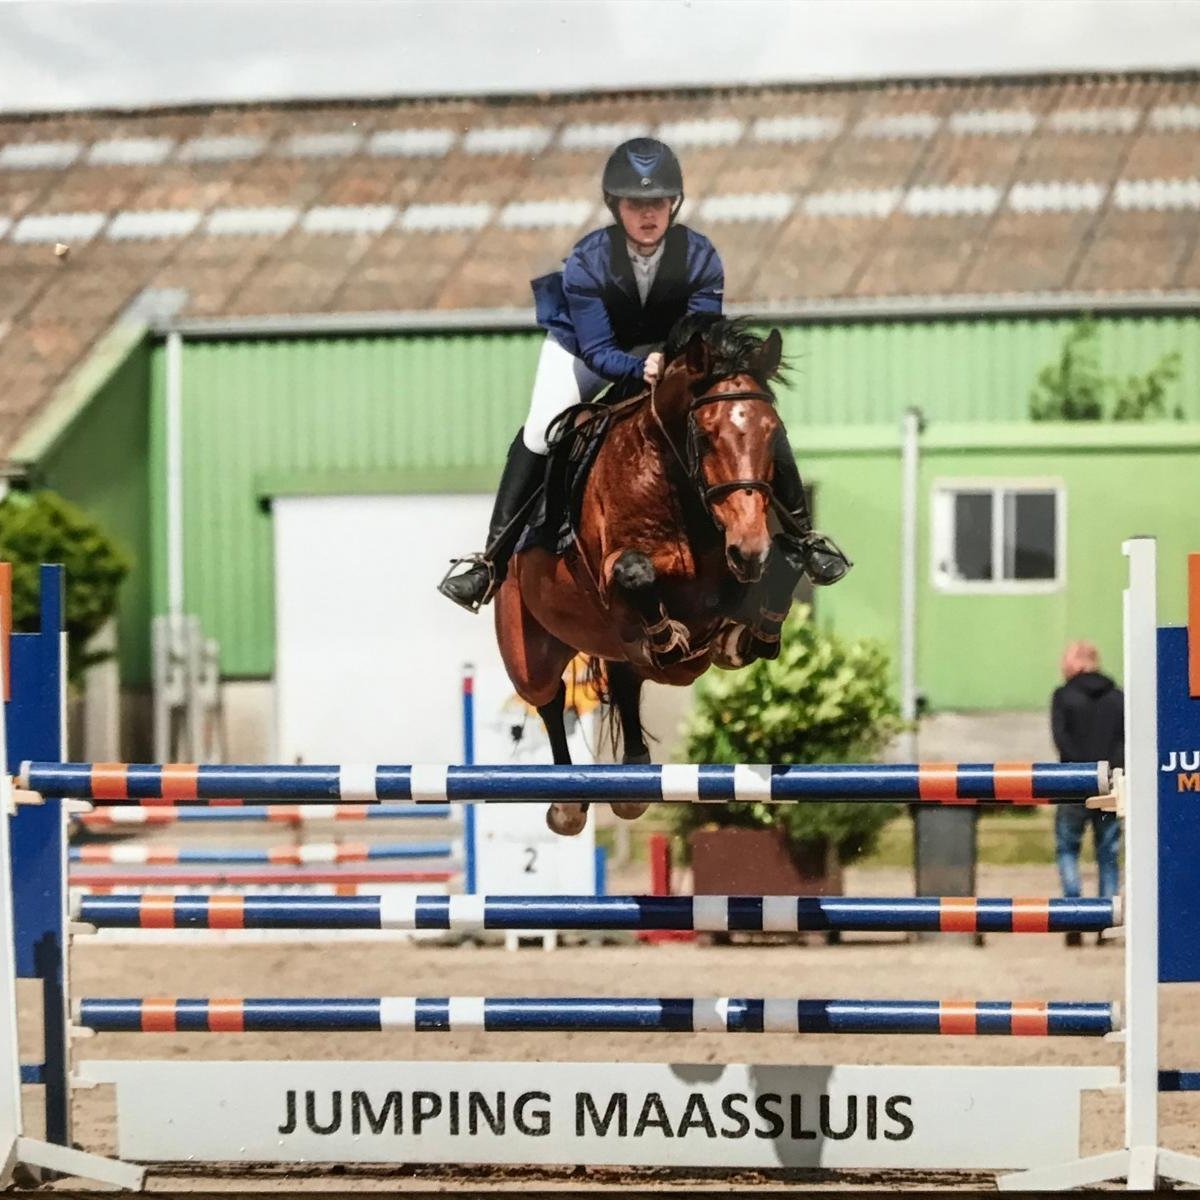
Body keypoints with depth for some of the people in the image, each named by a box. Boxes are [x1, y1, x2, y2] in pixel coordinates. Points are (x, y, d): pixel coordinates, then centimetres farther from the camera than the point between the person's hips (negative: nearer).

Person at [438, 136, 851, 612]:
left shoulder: (699, 256, -26)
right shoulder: (588, 261, -31)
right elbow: (597, 351, -32)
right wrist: (642, 368, -51)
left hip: (680, 352, 1)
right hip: (593, 349, -1)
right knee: (540, 433, -19)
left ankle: (801, 533, 6)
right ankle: (493, 559, -10)